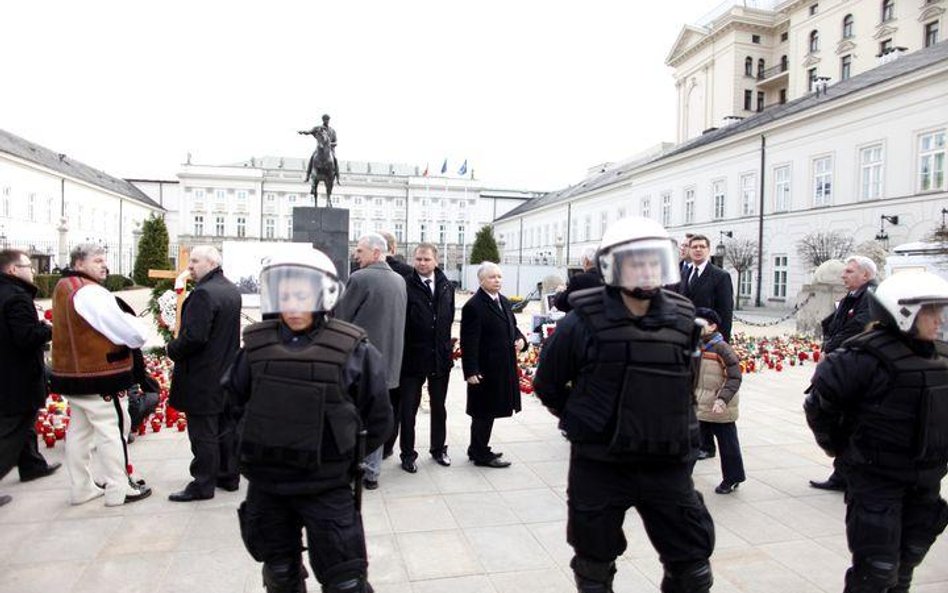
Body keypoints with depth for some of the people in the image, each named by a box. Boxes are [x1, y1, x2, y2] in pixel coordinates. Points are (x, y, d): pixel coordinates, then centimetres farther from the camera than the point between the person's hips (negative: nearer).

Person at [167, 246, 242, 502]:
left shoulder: (204, 293, -20)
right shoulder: (232, 290, 10)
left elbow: (193, 336, -25)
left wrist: (173, 349, -7)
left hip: (203, 377, -9)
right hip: (227, 372, 9)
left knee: (203, 433, 1)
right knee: (227, 428, 15)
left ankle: (203, 485, 10)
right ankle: (229, 476, 26)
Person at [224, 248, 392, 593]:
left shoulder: (350, 350, -14)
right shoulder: (257, 346, -3)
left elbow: (378, 421, -3)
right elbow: (235, 399, 14)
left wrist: (342, 452, 4)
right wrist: (264, 445, 12)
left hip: (326, 489, -3)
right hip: (266, 486, 4)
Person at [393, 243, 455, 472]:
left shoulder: (446, 286, 4)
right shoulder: (406, 286, -12)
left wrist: (445, 346, 10)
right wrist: (402, 354, -14)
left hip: (440, 357, 5)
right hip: (413, 357, -4)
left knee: (439, 407, 18)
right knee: (408, 408, 7)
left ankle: (438, 448, 35)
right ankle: (407, 454, 22)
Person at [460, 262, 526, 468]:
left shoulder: (504, 301, 10)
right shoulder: (473, 306, -16)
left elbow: (512, 327, 22)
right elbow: (469, 342, -19)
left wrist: (520, 339, 1)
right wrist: (471, 371, -21)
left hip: (502, 368, 8)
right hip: (485, 370, -8)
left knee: (488, 412, 18)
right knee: (484, 413, 3)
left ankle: (478, 449, 33)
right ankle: (481, 455, 17)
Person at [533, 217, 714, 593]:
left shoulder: (682, 321, -1)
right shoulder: (583, 323, -15)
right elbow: (548, 386, -1)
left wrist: (679, 438, 14)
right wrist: (587, 423, 4)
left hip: (667, 466, 3)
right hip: (599, 467, -3)